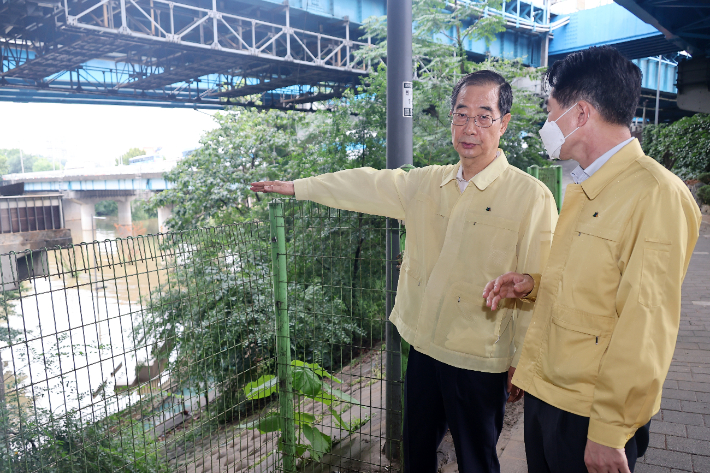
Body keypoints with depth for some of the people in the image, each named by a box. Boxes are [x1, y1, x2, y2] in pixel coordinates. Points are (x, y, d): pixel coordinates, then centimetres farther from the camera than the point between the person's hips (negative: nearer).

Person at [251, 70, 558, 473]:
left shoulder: (531, 197, -12)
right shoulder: (425, 183, 5)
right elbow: (370, 185, 12)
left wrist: (523, 362, -6)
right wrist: (296, 187, 16)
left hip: (479, 362, -4)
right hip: (424, 348, 5)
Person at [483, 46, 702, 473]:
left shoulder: (656, 194, -18)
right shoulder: (582, 190, 10)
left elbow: (646, 329, -21)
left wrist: (610, 432, -17)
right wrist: (532, 283, 1)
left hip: (591, 414, -7)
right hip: (545, 390, 8)